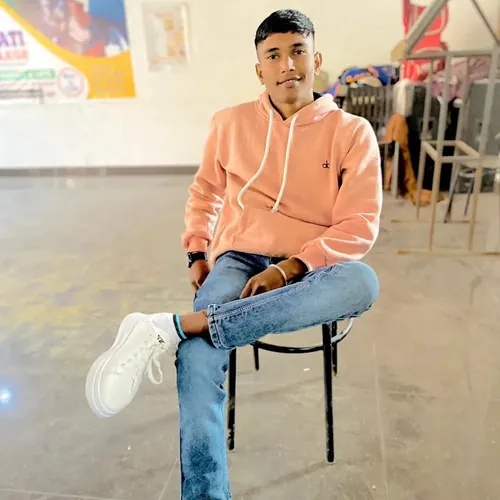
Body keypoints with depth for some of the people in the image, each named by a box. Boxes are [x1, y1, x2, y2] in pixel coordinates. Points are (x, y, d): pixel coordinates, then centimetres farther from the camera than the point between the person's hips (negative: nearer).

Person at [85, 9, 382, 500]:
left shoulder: (351, 132, 0)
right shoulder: (230, 123, 7)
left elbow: (358, 227, -6)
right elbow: (204, 192, 19)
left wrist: (289, 267, -18)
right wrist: (197, 253, 4)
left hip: (311, 270, 0)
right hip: (239, 260, 1)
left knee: (361, 284, -36)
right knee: (197, 359, -29)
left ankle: (173, 327, -35)